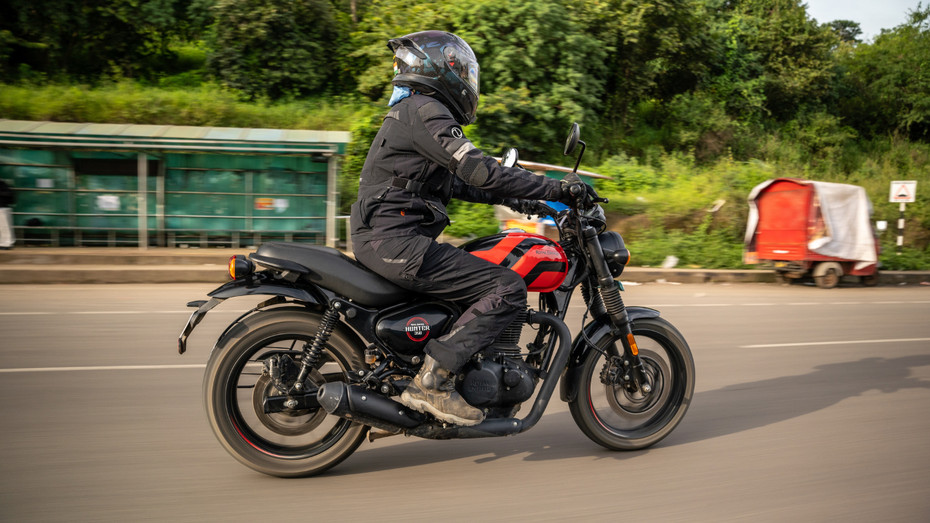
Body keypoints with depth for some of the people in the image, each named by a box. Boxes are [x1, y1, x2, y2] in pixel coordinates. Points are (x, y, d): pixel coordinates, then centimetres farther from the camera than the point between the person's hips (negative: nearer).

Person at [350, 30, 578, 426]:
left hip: (382, 239, 11)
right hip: (397, 241, -11)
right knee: (507, 288, -14)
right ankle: (432, 380, -16)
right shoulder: (425, 111, -9)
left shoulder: (409, 112, 23)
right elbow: (479, 171, -19)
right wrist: (555, 190, -15)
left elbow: (452, 182, 28)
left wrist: (508, 197, 23)